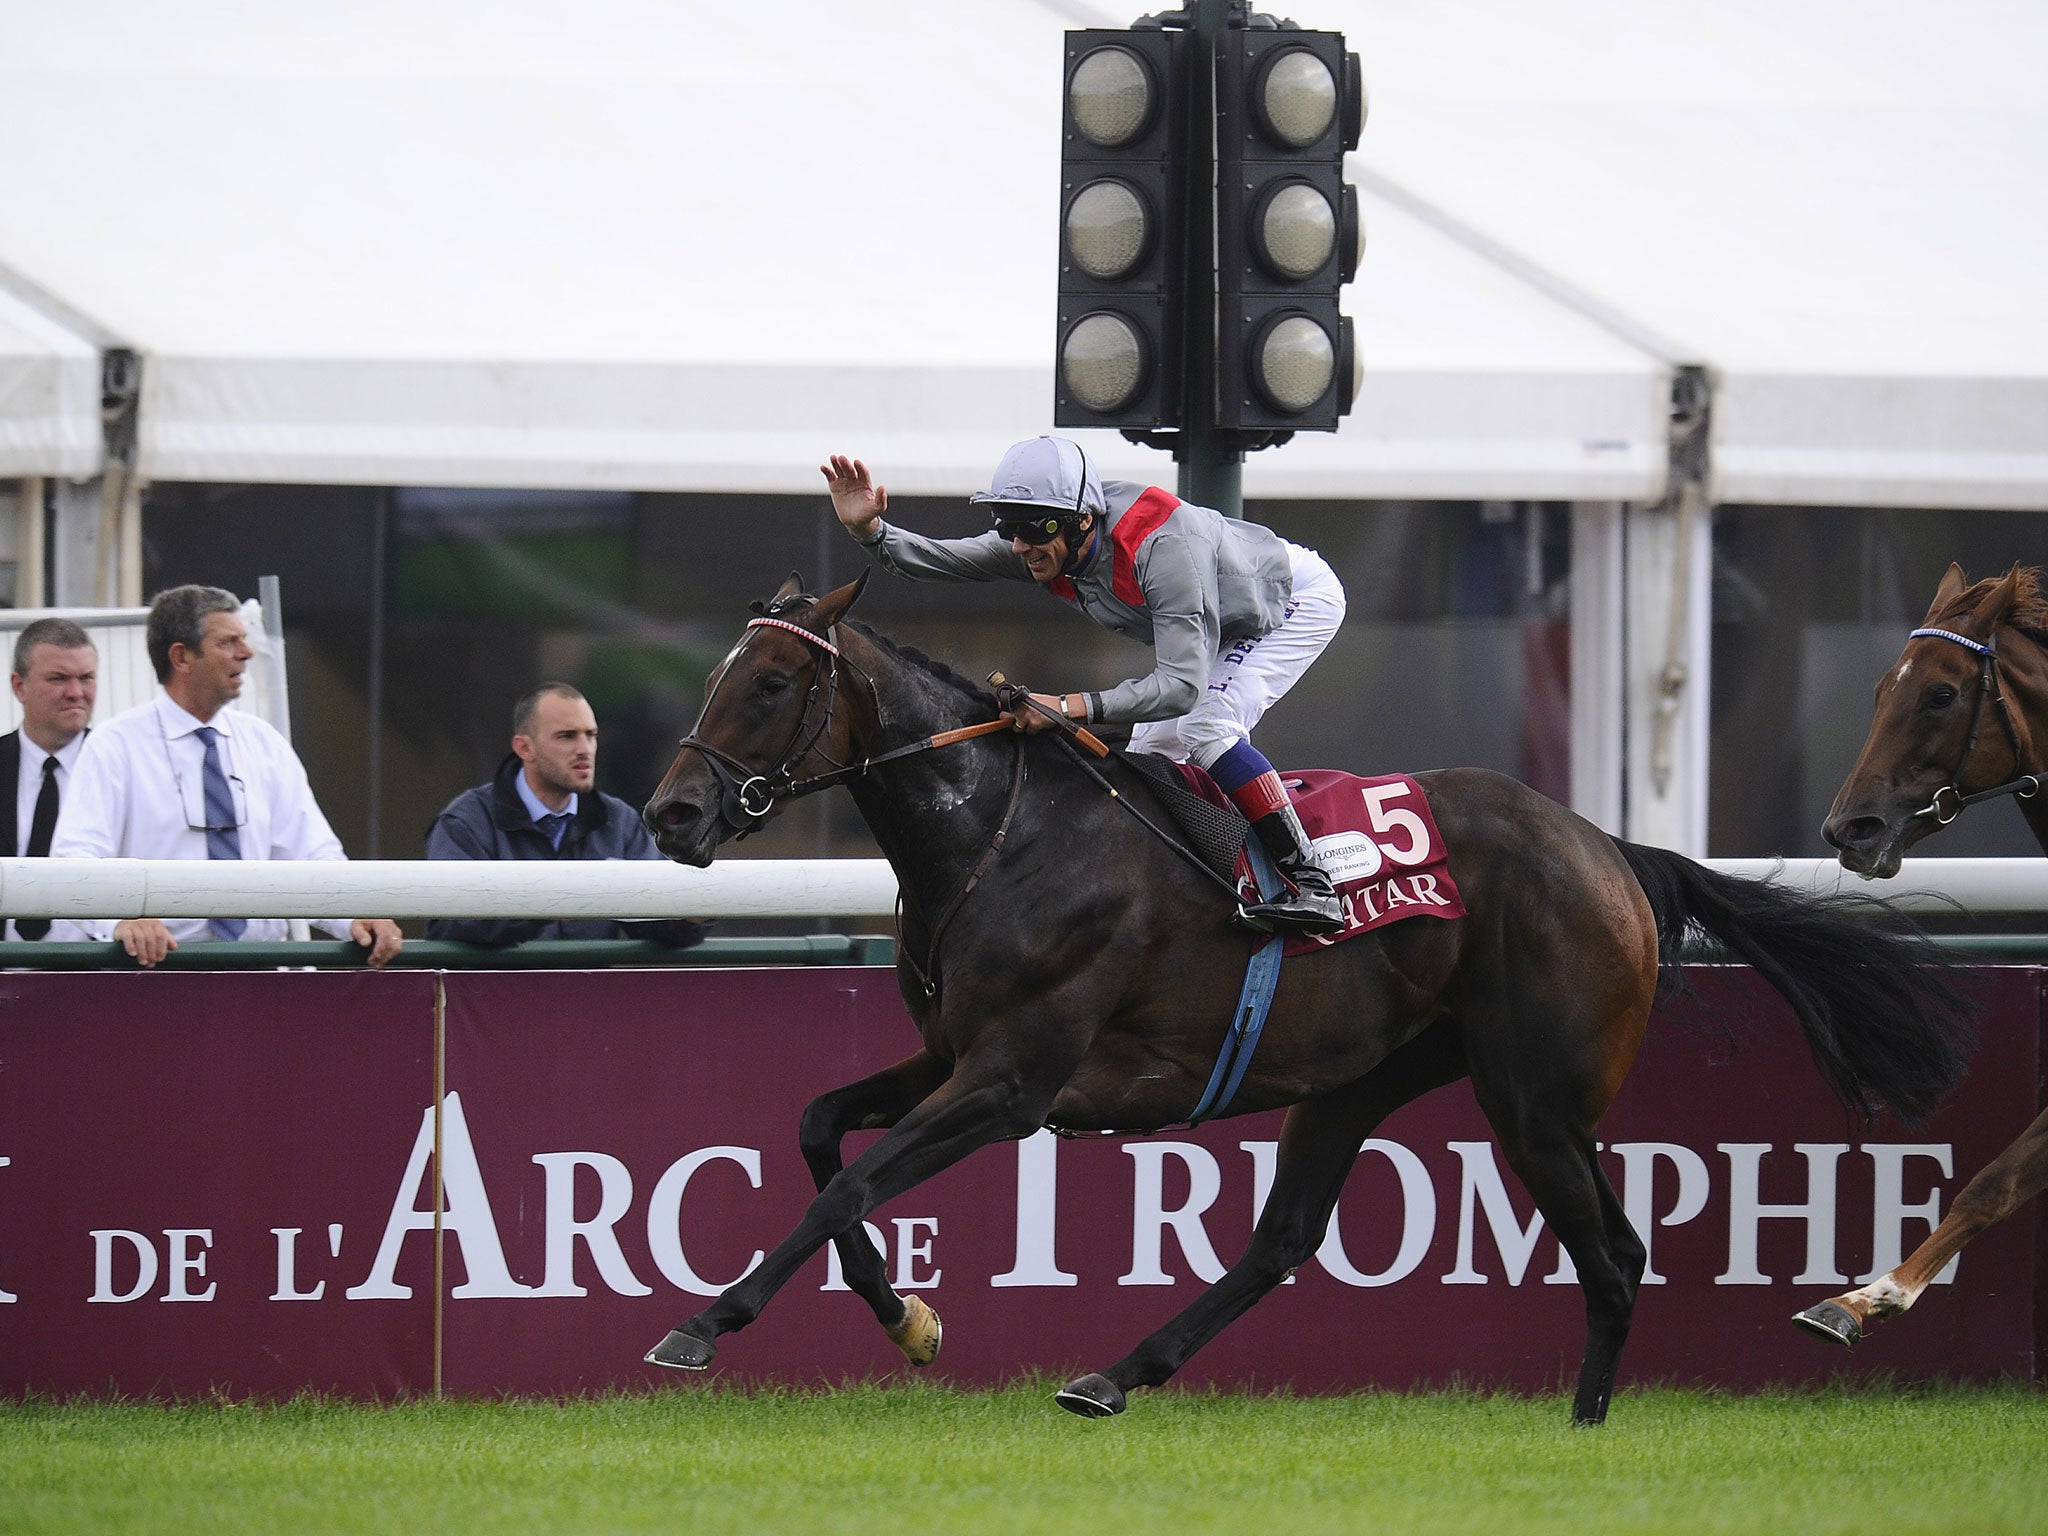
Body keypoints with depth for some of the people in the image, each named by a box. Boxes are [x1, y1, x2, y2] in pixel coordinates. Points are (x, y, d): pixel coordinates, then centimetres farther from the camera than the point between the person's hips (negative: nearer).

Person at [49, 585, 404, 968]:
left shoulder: (265, 744, 15)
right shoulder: (115, 747, 0)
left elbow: (311, 853, 11)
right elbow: (76, 862, -12)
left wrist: (356, 917, -10)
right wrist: (123, 918, -32)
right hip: (156, 963, -3)